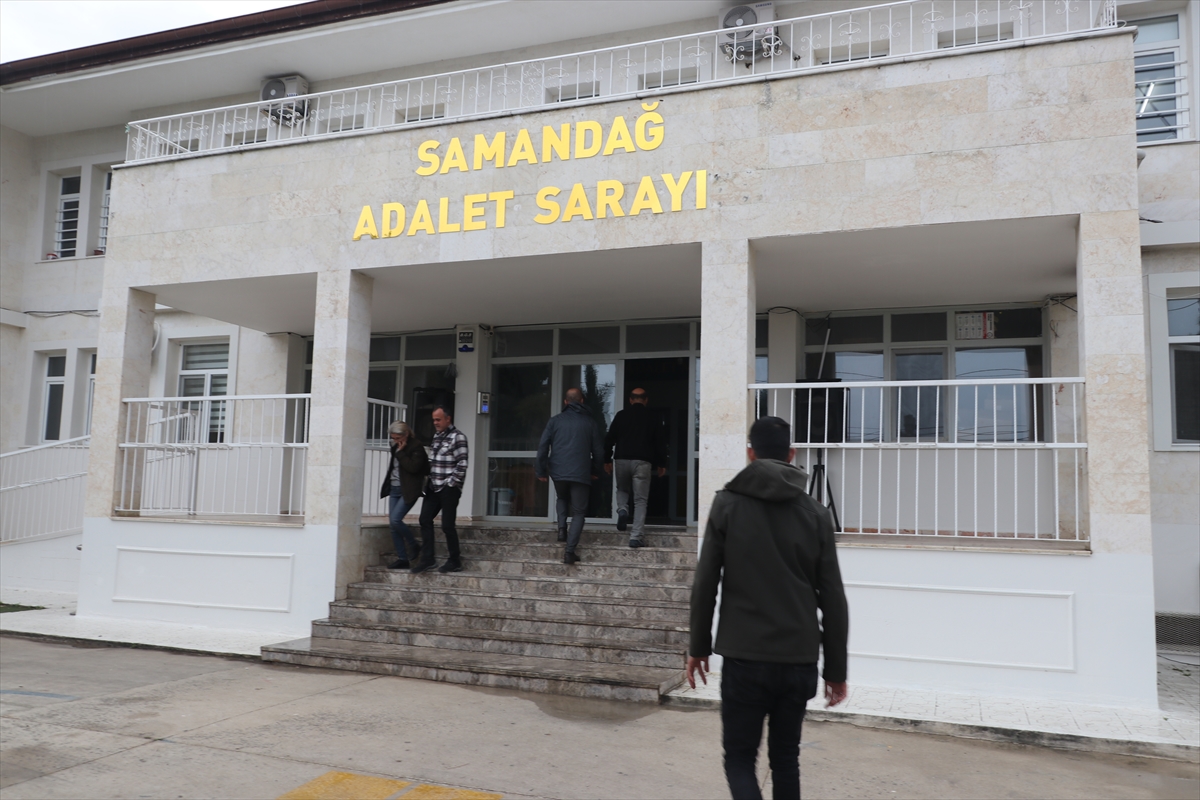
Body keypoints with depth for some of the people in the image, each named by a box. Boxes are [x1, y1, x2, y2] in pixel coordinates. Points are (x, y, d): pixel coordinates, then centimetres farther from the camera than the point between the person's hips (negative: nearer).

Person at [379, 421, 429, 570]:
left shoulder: (416, 448, -10)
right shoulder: (396, 448, 13)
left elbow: (413, 467, -22)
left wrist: (400, 452, -17)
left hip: (408, 491, -8)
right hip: (394, 489, 8)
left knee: (395, 520, -19)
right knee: (393, 526, 3)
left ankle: (412, 544, 5)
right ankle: (402, 559, 10)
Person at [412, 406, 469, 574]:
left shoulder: (458, 437, -10)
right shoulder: (437, 435, 14)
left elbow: (462, 464, -14)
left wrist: (451, 483, -13)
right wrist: (430, 479, 11)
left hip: (449, 488, -8)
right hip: (434, 487, 8)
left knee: (447, 525, -2)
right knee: (425, 520, 3)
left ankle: (455, 562, 11)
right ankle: (427, 559, 9)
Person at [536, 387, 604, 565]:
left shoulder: (556, 420, 5)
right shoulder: (590, 422, 5)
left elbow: (543, 447, 1)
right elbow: (598, 451, 7)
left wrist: (541, 471, 8)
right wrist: (595, 471, 22)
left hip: (558, 472, 2)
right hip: (581, 475, -1)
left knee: (562, 499, 31)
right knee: (578, 513, 6)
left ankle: (562, 528, 9)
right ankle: (570, 552, -4)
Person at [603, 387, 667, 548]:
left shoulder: (621, 415, 5)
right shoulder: (652, 418, 6)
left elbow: (609, 438, 5)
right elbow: (660, 442, 7)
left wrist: (607, 460, 13)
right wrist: (662, 464, 16)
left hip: (622, 460, 1)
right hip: (642, 462, -1)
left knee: (622, 489, 26)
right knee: (640, 500, 2)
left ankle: (622, 510, -4)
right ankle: (636, 537, -4)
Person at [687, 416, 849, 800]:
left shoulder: (727, 504, -2)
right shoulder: (816, 513, 3)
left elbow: (705, 584, -3)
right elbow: (832, 599, 2)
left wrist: (698, 647, 9)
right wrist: (836, 670, 9)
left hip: (744, 658, -2)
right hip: (799, 660, 3)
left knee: (739, 757, 9)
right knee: (786, 758, 18)